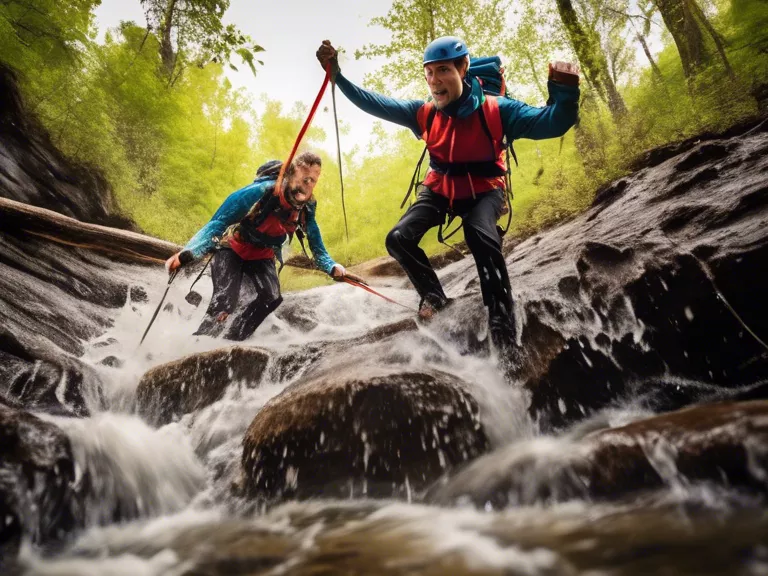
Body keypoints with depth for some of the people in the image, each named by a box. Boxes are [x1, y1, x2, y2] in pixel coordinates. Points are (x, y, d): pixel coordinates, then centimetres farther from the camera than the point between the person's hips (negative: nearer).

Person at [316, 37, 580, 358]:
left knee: (481, 236, -35)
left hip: (483, 191, -4)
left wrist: (564, 92, -50)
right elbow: (373, 103, -4)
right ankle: (434, 296, 9)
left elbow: (551, 123, -30)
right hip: (439, 188, 4)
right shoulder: (423, 113, -11)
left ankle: (502, 324, -26)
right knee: (399, 239, -13)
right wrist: (337, 75, -13)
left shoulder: (495, 110, -22)